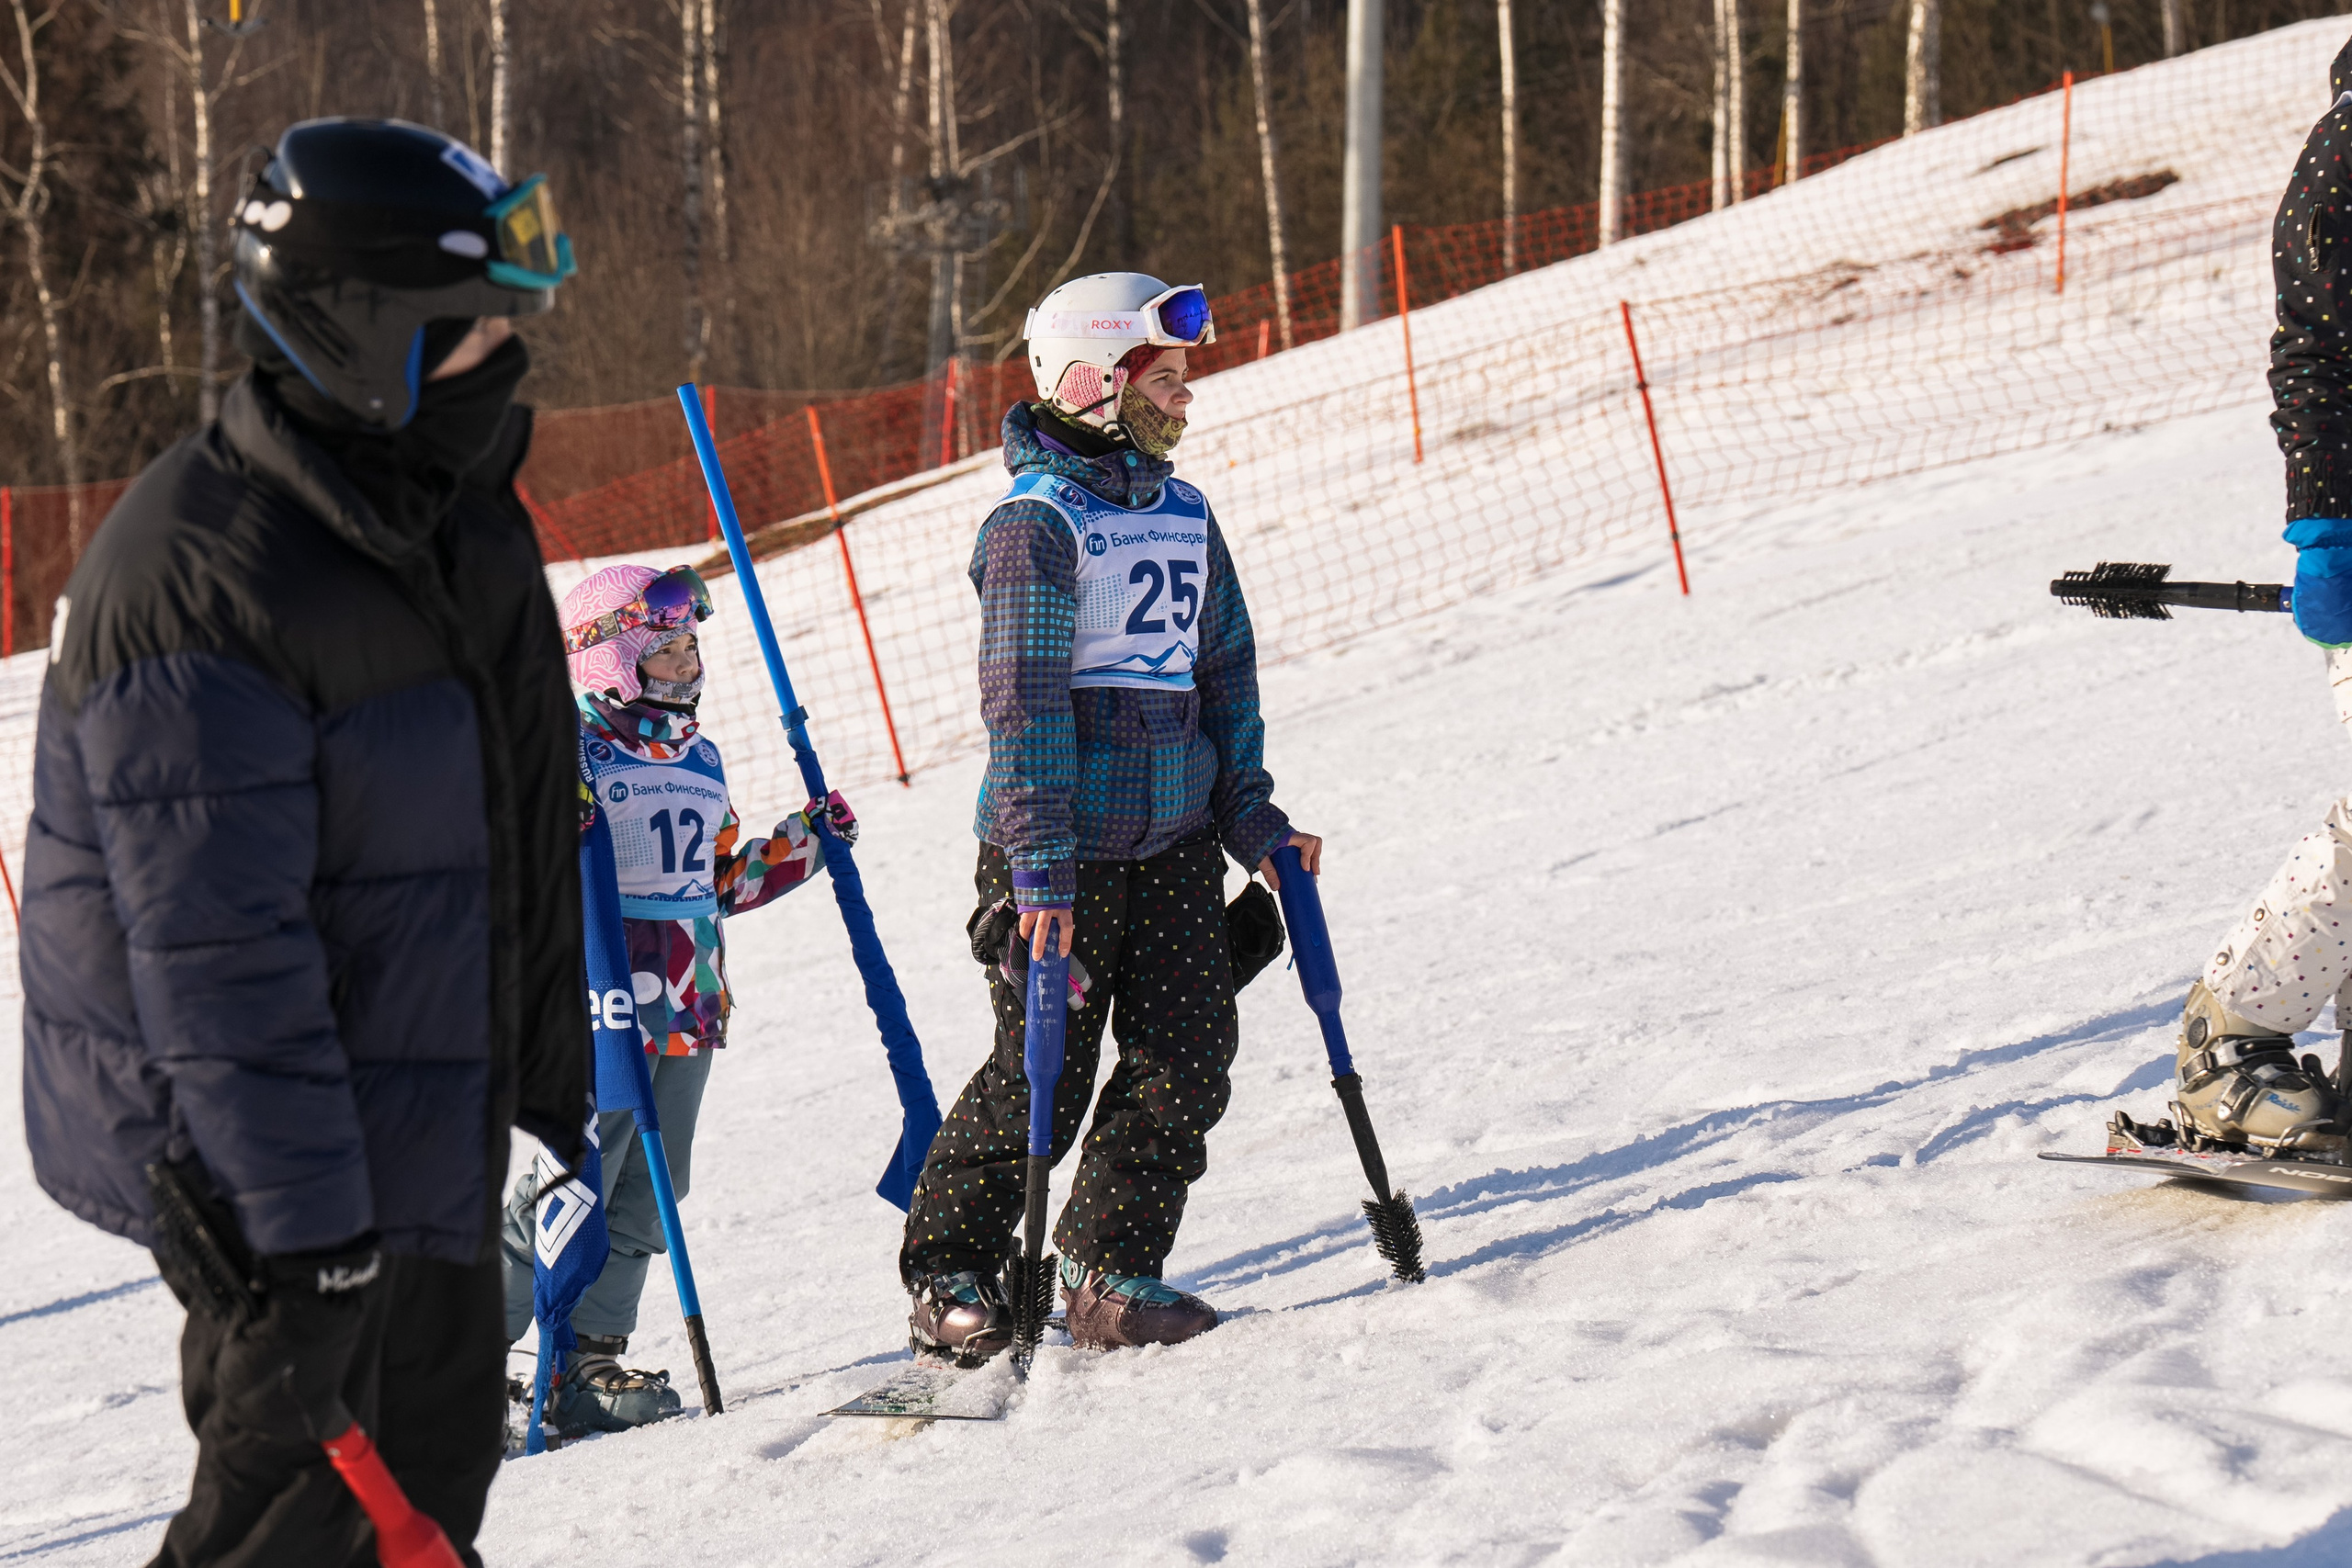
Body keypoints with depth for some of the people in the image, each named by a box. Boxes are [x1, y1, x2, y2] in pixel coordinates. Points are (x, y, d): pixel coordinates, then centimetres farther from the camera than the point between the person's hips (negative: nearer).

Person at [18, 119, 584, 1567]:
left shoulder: (453, 517, 7)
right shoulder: (202, 578, -25)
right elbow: (215, 947, -26)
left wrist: (551, 1071, 21)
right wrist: (302, 1222, -27)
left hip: (430, 1117, 9)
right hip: (266, 1158, -9)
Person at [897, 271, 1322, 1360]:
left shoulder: (1185, 518, 12)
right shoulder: (1035, 524, -10)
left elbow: (1225, 672, 18)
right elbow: (1024, 701, -16)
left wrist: (1251, 818, 10)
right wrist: (1041, 863, -22)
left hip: (1175, 844, 7)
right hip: (1061, 849, -7)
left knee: (1186, 1065, -2)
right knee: (1040, 1076, -2)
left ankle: (1107, 1277, 7)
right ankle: (946, 1280, 13)